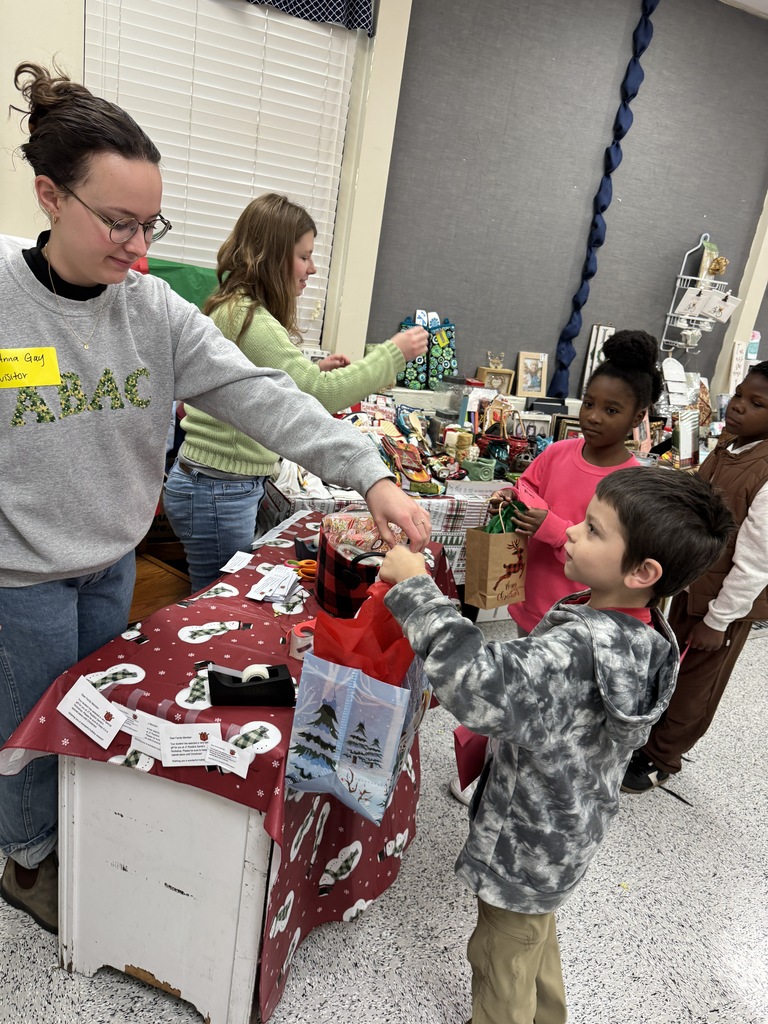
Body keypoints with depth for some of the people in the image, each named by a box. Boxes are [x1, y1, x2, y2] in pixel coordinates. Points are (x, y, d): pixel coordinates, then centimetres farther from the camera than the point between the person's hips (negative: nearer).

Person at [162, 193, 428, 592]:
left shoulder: (235, 309, 11)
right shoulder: (247, 318, -20)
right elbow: (321, 395, -27)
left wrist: (314, 371, 8)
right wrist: (394, 352, -18)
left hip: (225, 485, 9)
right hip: (218, 492, -9)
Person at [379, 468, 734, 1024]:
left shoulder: (586, 645, -40)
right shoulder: (639, 636, -8)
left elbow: (486, 691, -53)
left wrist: (416, 589, -45)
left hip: (528, 845, -9)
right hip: (562, 829, 9)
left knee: (501, 958, 19)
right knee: (534, 935, 34)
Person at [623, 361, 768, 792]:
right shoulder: (729, 446, -3)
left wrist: (718, 621, -16)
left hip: (727, 599, -7)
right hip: (693, 583, 8)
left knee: (694, 685, 14)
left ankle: (660, 760, 35)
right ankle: (652, 736, 46)